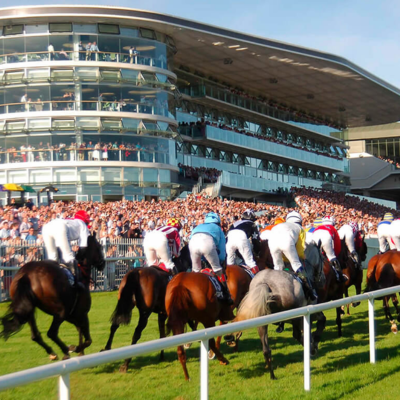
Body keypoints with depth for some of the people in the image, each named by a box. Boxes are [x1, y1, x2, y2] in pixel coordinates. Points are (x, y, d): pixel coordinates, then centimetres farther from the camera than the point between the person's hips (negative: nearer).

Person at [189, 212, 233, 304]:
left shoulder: (198, 227, 43)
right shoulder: (218, 229, 36)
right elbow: (222, 250, 31)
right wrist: (220, 262, 46)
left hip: (193, 241, 2)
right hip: (207, 241, -2)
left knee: (195, 270, 25)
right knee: (218, 270, 15)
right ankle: (227, 296, 16)